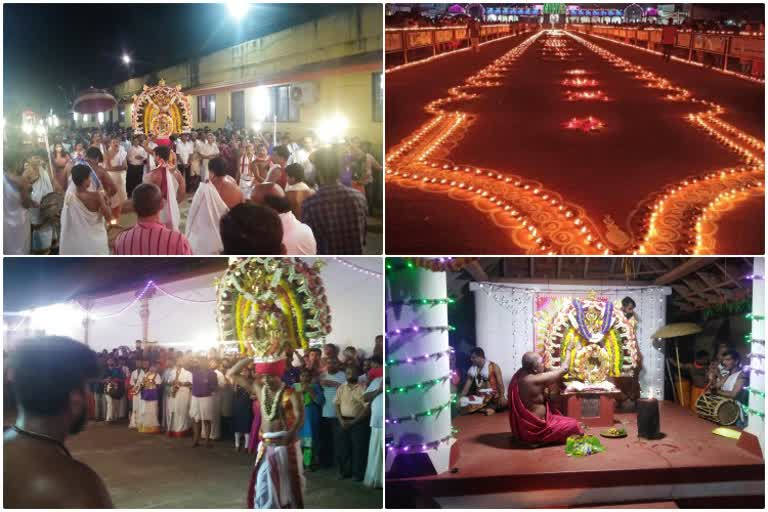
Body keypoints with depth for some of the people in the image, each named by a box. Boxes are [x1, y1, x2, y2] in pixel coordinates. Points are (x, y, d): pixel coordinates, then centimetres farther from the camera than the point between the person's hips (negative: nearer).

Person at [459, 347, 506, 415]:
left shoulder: (493, 367, -1)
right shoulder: (472, 369, 10)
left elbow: (500, 383, -7)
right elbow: (466, 387, 10)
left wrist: (502, 396, -21)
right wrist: (460, 398, -1)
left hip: (492, 396, -4)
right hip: (478, 397, 4)